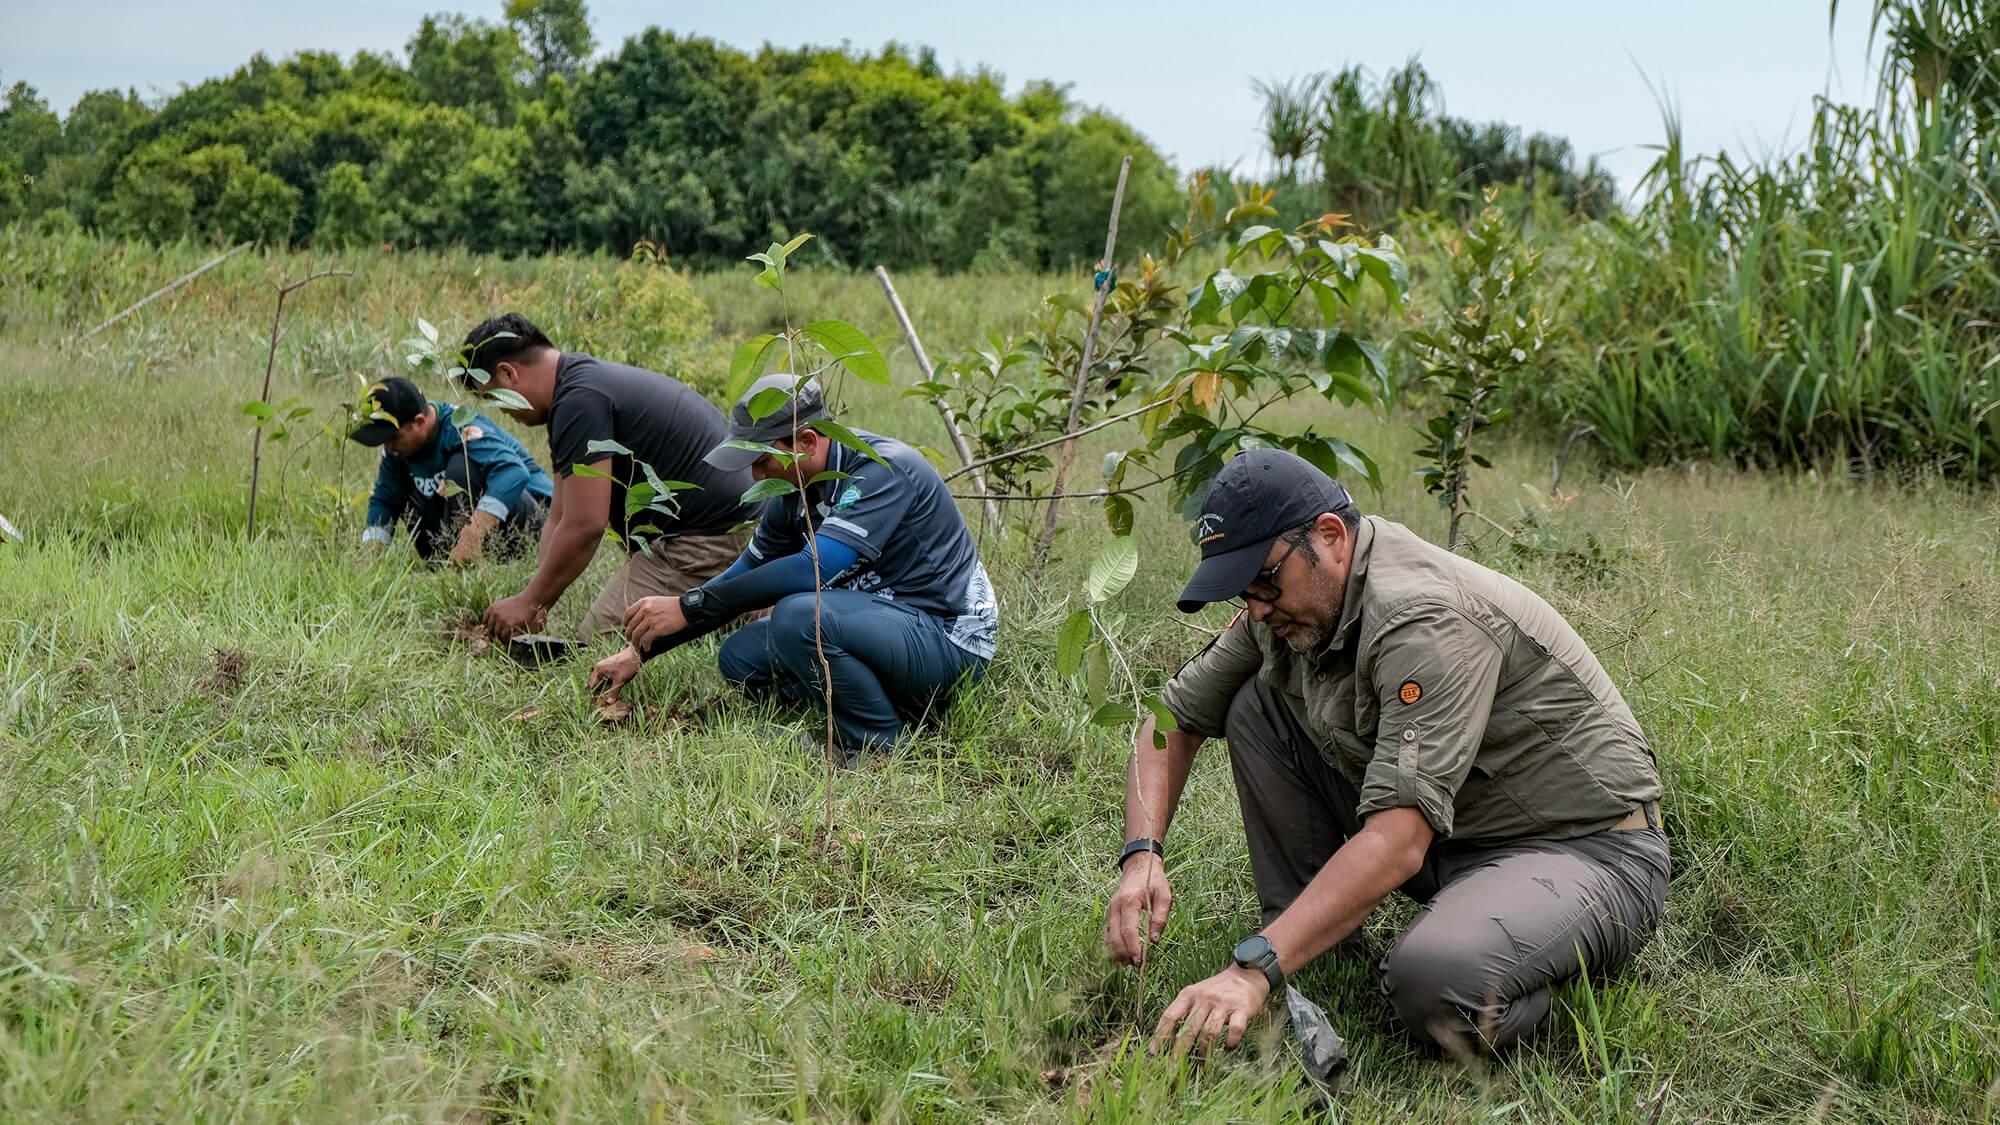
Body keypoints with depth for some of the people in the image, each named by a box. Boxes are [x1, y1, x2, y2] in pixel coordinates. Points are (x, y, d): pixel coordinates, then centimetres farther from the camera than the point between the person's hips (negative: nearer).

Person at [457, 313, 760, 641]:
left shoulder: (579, 399, -17)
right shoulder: (584, 378, 17)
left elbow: (584, 526, -20)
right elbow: (561, 518, 17)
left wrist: (529, 602, -9)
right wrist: (534, 604, 9)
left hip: (707, 537, -10)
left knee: (602, 637, -9)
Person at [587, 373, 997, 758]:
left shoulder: (884, 469, -22)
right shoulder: (797, 492, 5)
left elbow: (816, 568, -32)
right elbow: (743, 577, 16)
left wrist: (689, 607, -28)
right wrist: (640, 650, 12)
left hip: (948, 640, -9)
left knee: (799, 616, -30)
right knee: (739, 657, 2)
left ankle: (881, 745, -12)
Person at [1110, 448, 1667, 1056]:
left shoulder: (1424, 617, -28)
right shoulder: (1293, 600, -1)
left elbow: (1397, 842, -36)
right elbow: (1175, 718, 9)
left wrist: (1254, 969, -42)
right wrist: (1141, 855, -10)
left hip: (1588, 848, -8)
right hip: (1457, 836, 9)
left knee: (1433, 982, -38)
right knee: (1255, 706, -1)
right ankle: (1310, 954, 3)